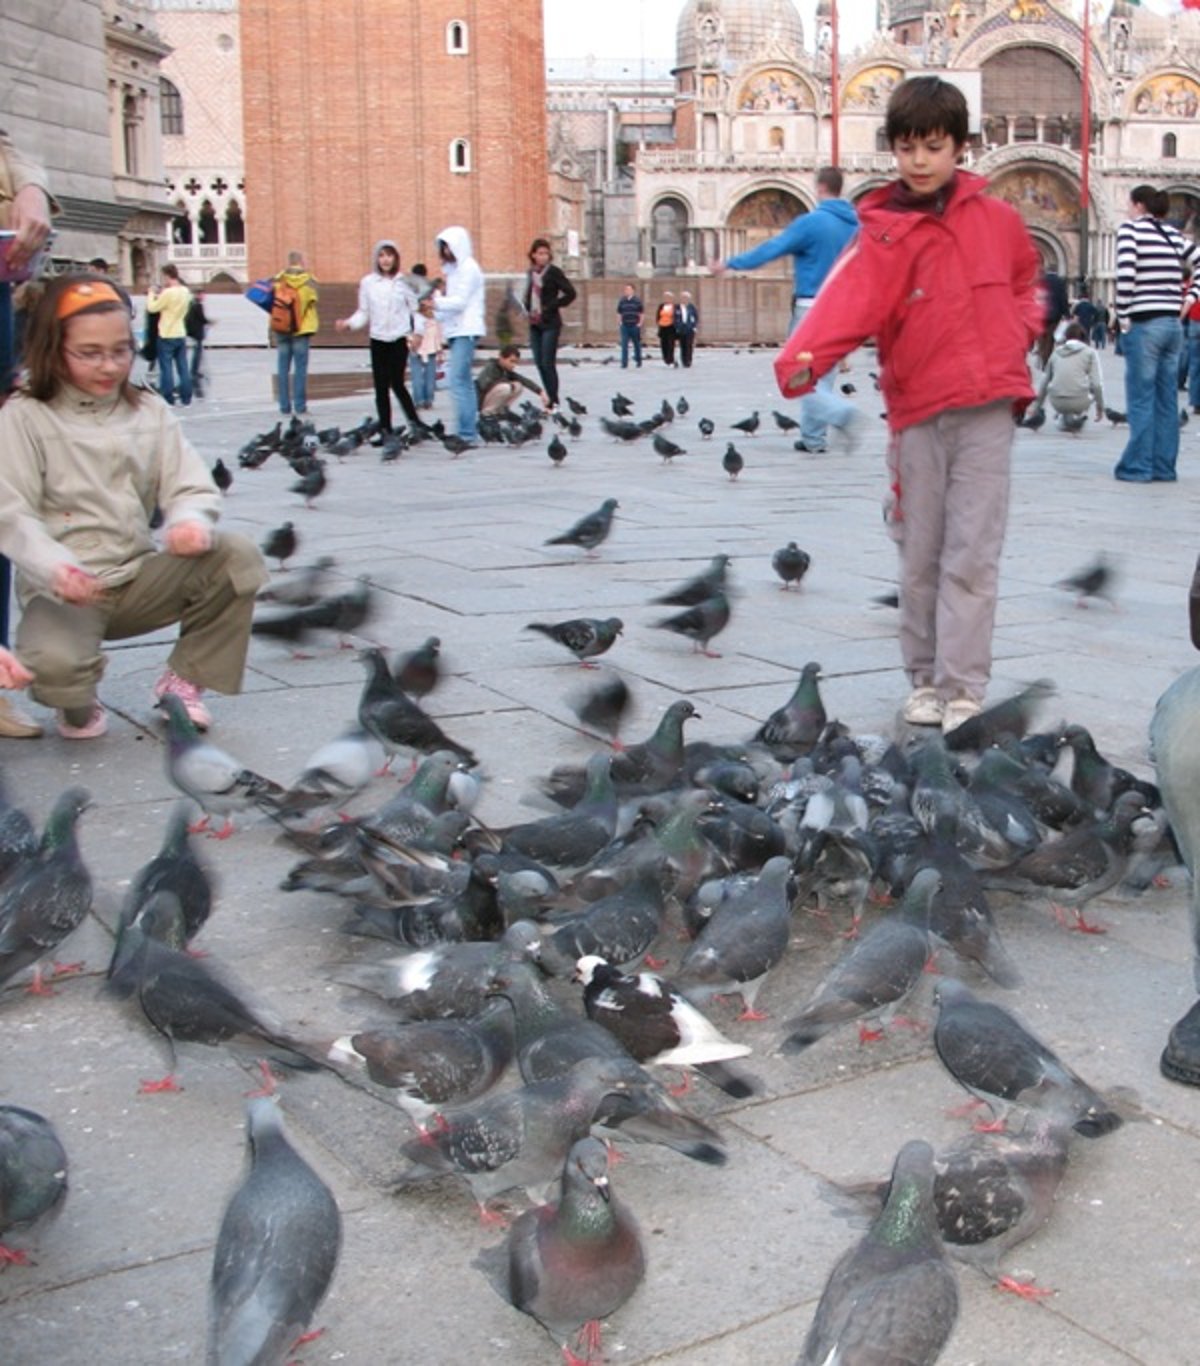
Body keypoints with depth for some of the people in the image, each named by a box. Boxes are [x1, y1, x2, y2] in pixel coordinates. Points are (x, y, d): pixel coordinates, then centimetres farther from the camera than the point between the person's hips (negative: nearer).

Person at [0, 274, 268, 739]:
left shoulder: (149, 411, 9)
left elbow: (190, 487, 2)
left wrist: (191, 520, -25)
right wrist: (55, 567, -33)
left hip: (140, 578, 4)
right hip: (65, 590, -4)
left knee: (237, 557, -19)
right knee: (53, 664, -35)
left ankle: (184, 680, 2)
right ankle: (79, 706, 7)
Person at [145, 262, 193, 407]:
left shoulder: (168, 293, -19)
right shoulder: (186, 291, 4)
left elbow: (152, 308, -11)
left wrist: (152, 294, 5)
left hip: (166, 336, -6)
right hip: (181, 335, 6)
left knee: (167, 369, 0)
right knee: (183, 367, 8)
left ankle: (168, 400, 2)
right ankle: (186, 399, 10)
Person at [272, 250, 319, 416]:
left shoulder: (278, 280, -1)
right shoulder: (309, 280, -4)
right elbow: (312, 302, -4)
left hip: (281, 329, 2)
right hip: (302, 328, -2)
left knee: (283, 368, 7)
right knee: (300, 367, 2)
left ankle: (284, 406, 6)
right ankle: (300, 405, -2)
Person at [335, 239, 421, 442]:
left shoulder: (404, 281, 0)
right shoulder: (367, 282, 4)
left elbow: (415, 309, 2)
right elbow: (363, 312, 7)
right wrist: (349, 324, -10)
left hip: (399, 339, -2)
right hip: (378, 340, 2)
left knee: (397, 383, -7)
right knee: (381, 386, 3)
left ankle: (414, 422, 8)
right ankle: (384, 428, 9)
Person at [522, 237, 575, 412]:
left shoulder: (553, 272, -7)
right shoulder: (531, 272, 11)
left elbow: (570, 293, -9)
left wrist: (550, 307, -10)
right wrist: (527, 307, 5)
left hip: (550, 323, -6)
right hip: (535, 324, 6)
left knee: (548, 363, -10)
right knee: (539, 363, 6)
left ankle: (554, 402, -4)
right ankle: (550, 399, 14)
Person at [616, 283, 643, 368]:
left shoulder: (637, 300, -2)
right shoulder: (622, 301, 5)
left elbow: (642, 313, 1)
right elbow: (619, 312, 14)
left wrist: (640, 323, -5)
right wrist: (620, 322, 4)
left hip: (635, 326, -1)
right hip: (624, 326, 2)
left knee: (637, 345, 11)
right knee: (624, 345, -6)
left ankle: (638, 362, 26)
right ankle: (624, 364, -6)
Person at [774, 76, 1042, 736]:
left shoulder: (995, 217, 6)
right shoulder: (883, 236, -2)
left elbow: (1025, 279, 25)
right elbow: (848, 303, -19)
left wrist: (1019, 334, 7)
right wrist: (802, 360, -37)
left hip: (986, 406, 0)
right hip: (917, 409, 0)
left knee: (970, 555, -3)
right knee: (920, 555, 8)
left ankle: (963, 689, 0)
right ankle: (925, 679, 21)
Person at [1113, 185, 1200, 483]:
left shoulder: (1130, 228, -4)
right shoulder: (1173, 234, 13)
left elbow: (1126, 274, -16)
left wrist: (1122, 317, -9)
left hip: (1144, 324, -6)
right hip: (1173, 324, 6)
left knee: (1141, 399, -2)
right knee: (1166, 399, 9)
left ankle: (1138, 467, -1)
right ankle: (1163, 467, 12)